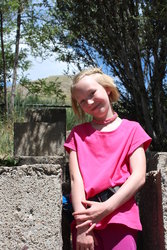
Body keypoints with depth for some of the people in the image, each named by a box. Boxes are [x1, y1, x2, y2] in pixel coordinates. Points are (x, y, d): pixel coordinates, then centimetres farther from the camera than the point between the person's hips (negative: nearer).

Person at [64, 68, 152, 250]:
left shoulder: (131, 129, 9)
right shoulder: (78, 134, 14)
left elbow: (139, 177, -2)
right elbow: (75, 178, 2)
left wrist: (106, 208, -14)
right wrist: (82, 225, -11)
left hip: (119, 211, -2)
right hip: (86, 214, 2)